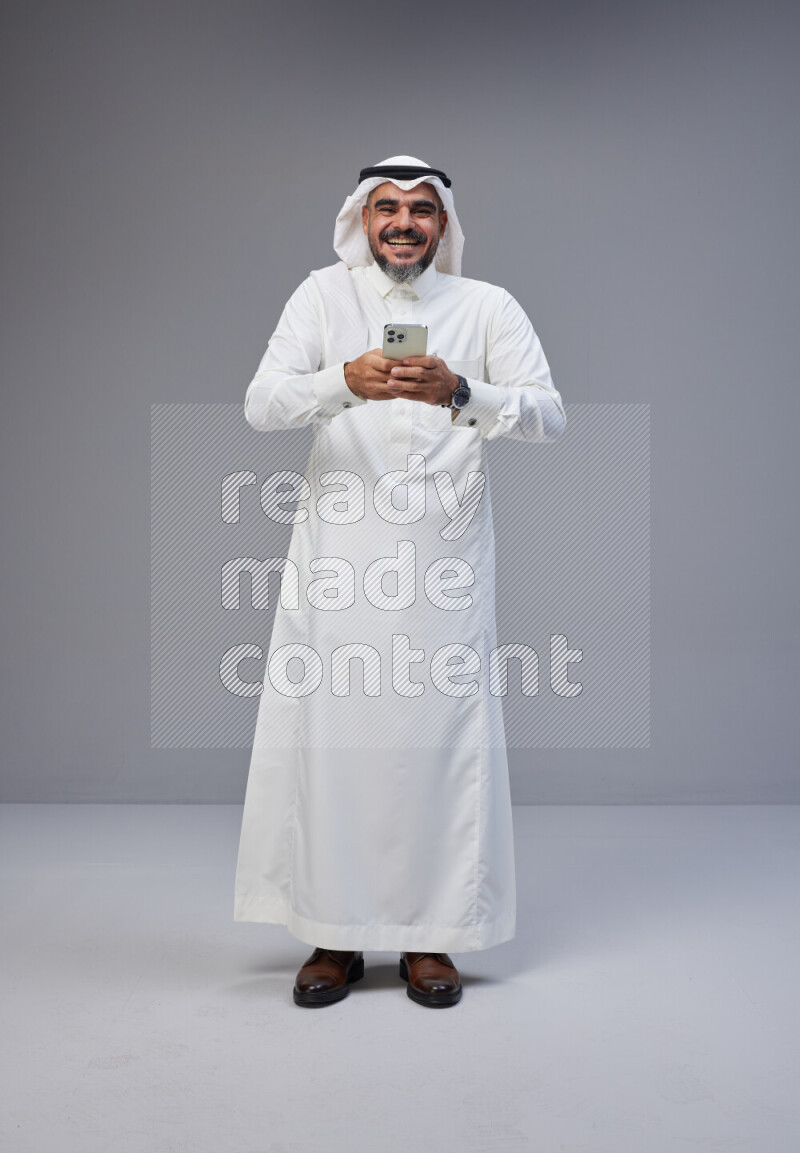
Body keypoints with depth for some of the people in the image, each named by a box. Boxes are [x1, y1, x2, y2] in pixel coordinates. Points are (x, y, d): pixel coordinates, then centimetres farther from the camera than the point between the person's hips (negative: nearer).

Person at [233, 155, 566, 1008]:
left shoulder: (486, 306, 9)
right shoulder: (324, 295, 9)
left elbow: (549, 416, -1)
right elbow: (260, 404, -3)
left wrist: (459, 392, -20)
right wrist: (346, 381, -23)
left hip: (444, 556, 0)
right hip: (338, 554, 0)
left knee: (441, 736, 0)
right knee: (329, 732, 0)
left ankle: (429, 937, 16)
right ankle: (334, 936, 16)